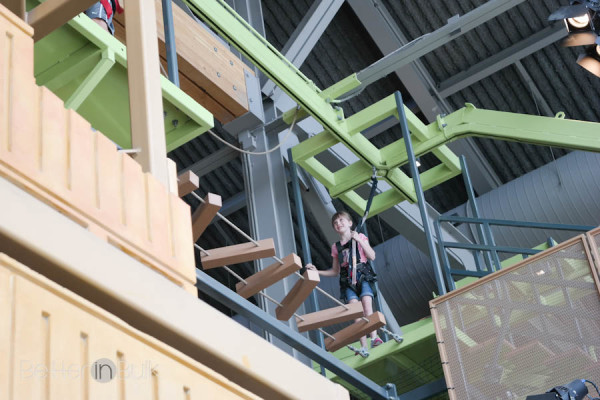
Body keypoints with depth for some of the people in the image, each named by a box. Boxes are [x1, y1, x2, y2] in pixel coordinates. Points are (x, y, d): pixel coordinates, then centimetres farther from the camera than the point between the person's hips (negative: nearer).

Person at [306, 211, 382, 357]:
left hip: (363, 275, -1)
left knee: (367, 304, -26)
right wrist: (316, 271, 11)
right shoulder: (336, 247, 18)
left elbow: (372, 256, -1)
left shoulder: (360, 237, 12)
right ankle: (363, 346, -26)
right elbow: (335, 271, 23)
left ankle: (374, 337, -32)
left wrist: (359, 240, -6)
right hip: (348, 279, 2)